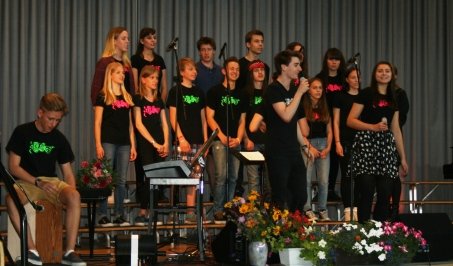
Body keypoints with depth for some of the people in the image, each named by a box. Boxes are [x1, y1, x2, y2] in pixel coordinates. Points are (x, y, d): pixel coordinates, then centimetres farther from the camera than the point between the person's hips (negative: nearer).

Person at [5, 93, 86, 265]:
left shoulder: (59, 139, 9)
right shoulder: (22, 132, -1)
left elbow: (68, 173, 10)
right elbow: (13, 166, -6)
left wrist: (69, 193, -12)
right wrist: (38, 182, -19)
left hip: (51, 181, 2)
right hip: (25, 182, -2)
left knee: (75, 196, -31)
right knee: (11, 199, -38)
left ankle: (69, 252, -30)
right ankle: (32, 250, -34)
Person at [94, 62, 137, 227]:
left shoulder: (127, 97, 16)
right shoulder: (103, 96, 1)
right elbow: (97, 123, -3)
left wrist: (133, 145, 11)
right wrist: (98, 145, -11)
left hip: (124, 143, 5)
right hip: (108, 142, -5)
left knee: (121, 181, 5)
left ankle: (120, 216, 9)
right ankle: (102, 216, -2)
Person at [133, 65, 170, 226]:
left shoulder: (159, 101, 16)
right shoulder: (138, 99, 0)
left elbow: (164, 124, 14)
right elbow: (138, 124, -8)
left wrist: (166, 143, -1)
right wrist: (154, 143, -11)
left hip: (160, 146, 5)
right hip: (145, 145, -5)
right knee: (147, 178, -11)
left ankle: (149, 213, 4)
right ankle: (142, 213, -8)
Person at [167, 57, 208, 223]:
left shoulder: (199, 92, 16)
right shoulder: (176, 91, 0)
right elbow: (173, 118, -6)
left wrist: (205, 140, 11)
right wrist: (181, 138, -14)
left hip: (198, 141, 5)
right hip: (183, 141, -5)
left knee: (194, 177, 4)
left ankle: (191, 212, 7)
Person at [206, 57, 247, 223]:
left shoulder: (240, 95, 16)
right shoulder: (215, 91, 1)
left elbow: (242, 120, 15)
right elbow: (210, 117, -4)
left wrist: (238, 139, -1)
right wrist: (223, 137, -12)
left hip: (235, 142, 5)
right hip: (219, 140, -5)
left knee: (233, 177, 4)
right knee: (221, 175, -14)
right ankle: (218, 211, -9)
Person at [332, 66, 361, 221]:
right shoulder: (341, 96, 2)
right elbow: (336, 121, 1)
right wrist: (337, 142, -6)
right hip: (346, 141, -3)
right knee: (346, 175, -2)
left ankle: (356, 208, 10)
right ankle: (347, 209, 2)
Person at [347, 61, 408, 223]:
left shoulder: (394, 98, 17)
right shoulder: (366, 94, 2)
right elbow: (350, 121, -4)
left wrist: (403, 157, 17)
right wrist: (373, 127, -16)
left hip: (386, 146, 5)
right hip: (366, 144, -5)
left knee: (385, 194, 0)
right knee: (367, 192, -11)